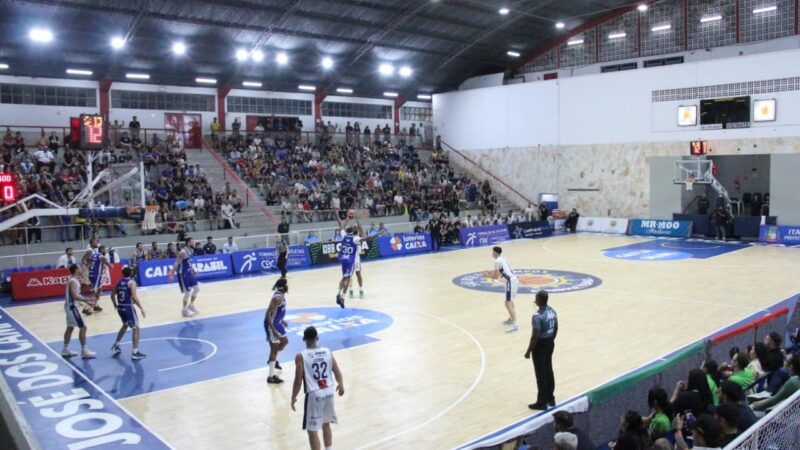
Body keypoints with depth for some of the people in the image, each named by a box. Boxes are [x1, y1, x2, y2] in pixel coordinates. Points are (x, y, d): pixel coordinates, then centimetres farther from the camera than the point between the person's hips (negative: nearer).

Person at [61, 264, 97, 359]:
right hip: (72, 307, -11)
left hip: (70, 306, 11)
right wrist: (87, 299, -31)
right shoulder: (73, 281, -20)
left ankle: (65, 350, 26)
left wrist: (85, 301, 17)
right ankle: (84, 351, -6)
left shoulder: (72, 280, 12)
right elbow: (75, 296, -29)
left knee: (70, 328, 18)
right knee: (83, 327, -8)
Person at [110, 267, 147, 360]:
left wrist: (116, 305, 32)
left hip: (120, 307, 7)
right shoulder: (132, 282, -11)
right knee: (135, 328, -1)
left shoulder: (119, 282, 9)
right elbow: (134, 297, -20)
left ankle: (116, 345, 39)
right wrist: (141, 308, -16)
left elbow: (112, 295, 16)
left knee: (125, 325, 31)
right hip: (128, 307, -7)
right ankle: (135, 352, -7)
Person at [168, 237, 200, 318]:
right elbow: (176, 263, -25)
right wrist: (171, 275, -28)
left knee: (197, 288, 12)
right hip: (183, 274, -9)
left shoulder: (190, 251, 5)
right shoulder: (183, 252, -22)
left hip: (188, 272, 9)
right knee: (188, 292, -4)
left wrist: (192, 269, 29)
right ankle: (184, 310, 10)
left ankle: (191, 305, 26)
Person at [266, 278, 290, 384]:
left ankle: (272, 360, 45)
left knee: (284, 341, 25)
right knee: (274, 349, -3)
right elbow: (268, 314, -29)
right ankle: (271, 376, 5)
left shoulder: (281, 295, 4)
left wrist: (282, 320, 27)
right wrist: (273, 330, -31)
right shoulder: (277, 297, -26)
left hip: (277, 322, 10)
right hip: (272, 324, -10)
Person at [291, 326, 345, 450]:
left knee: (312, 430, 7)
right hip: (328, 393, 5)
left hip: (314, 395, -5)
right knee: (326, 425, 24)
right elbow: (337, 373, 6)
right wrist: (341, 384, 26)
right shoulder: (327, 352, 1)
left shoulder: (301, 356, -12)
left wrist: (293, 397, 3)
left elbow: (298, 381, -11)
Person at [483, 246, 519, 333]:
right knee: (509, 301, 27)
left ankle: (514, 325, -16)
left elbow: (496, 276, -12)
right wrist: (492, 272, 25)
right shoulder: (502, 259, 17)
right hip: (514, 279, 10)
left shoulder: (497, 261, -11)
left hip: (510, 282, -10)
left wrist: (487, 275, 6)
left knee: (508, 303, -11)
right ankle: (511, 319, 40)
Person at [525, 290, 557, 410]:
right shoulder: (552, 311, 1)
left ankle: (542, 403, 12)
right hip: (550, 343, 8)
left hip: (540, 345, -8)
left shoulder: (537, 316, -26)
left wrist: (528, 351, -13)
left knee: (541, 374, 2)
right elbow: (556, 328, 12)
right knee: (549, 371, 19)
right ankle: (550, 398, 31)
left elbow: (535, 336, -23)